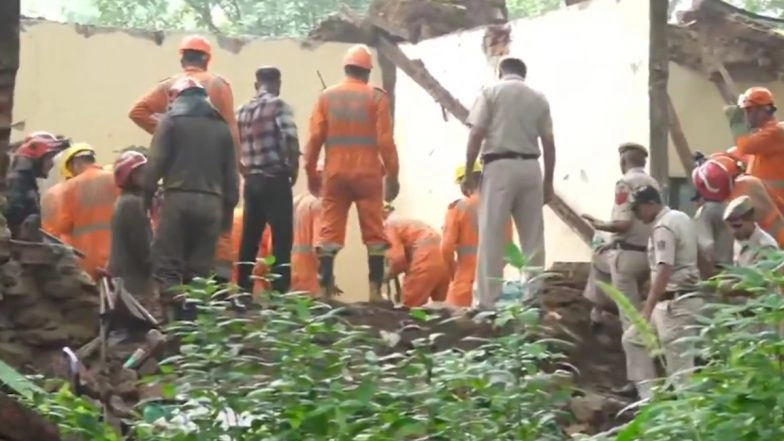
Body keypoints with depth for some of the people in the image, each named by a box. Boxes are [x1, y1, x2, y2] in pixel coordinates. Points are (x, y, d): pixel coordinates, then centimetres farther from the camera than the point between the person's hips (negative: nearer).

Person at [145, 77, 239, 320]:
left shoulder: (171, 120, 5)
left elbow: (156, 164, -4)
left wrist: (146, 198, 0)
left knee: (167, 264, 0)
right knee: (200, 269, 7)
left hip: (178, 198, -4)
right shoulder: (221, 126, 16)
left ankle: (177, 315, -17)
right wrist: (229, 208, 18)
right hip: (211, 202, 4)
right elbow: (231, 174, 15)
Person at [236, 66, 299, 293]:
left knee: (249, 239, 10)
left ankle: (243, 290, 13)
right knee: (282, 238, -4)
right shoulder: (278, 104, -5)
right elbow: (290, 137, -18)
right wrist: (294, 168, -7)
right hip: (275, 180, -6)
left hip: (251, 181, 6)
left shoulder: (242, 111, 13)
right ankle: (279, 292, -9)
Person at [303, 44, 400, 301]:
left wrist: (311, 173, 10)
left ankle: (324, 289, -2)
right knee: (374, 233, 4)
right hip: (367, 174, -2)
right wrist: (392, 176, 2)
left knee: (329, 232, 4)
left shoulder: (326, 97, 6)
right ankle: (375, 290, -1)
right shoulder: (376, 97, 0)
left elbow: (315, 138, 2)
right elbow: (385, 141, -4)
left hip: (335, 174, 2)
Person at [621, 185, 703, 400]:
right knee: (632, 338, 18)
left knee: (679, 364, -8)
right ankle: (650, 396, 16)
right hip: (676, 301, 11)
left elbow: (664, 272, -26)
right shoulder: (681, 218, 14)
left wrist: (646, 311, -30)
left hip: (675, 303, -11)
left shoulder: (663, 227, -16)